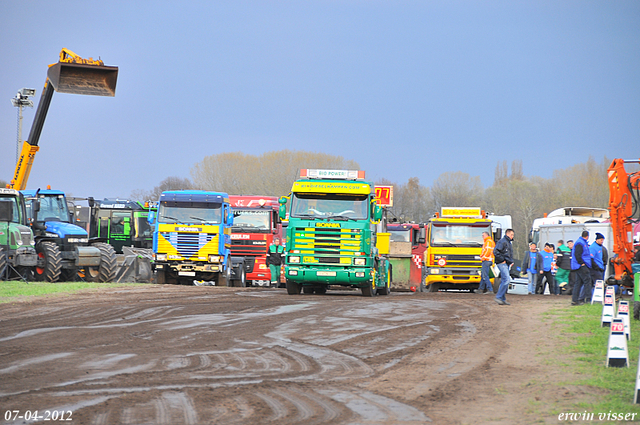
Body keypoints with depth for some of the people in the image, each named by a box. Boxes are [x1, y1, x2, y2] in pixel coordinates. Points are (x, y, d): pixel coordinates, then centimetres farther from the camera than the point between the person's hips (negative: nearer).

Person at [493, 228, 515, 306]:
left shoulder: (508, 243, 21)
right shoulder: (502, 241, -10)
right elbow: (495, 252, -20)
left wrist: (511, 261, 18)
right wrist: (502, 260, -17)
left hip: (507, 264, 10)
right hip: (502, 264, -10)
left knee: (504, 281, 9)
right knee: (506, 280, -17)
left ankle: (502, 299, 10)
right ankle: (498, 297, -15)